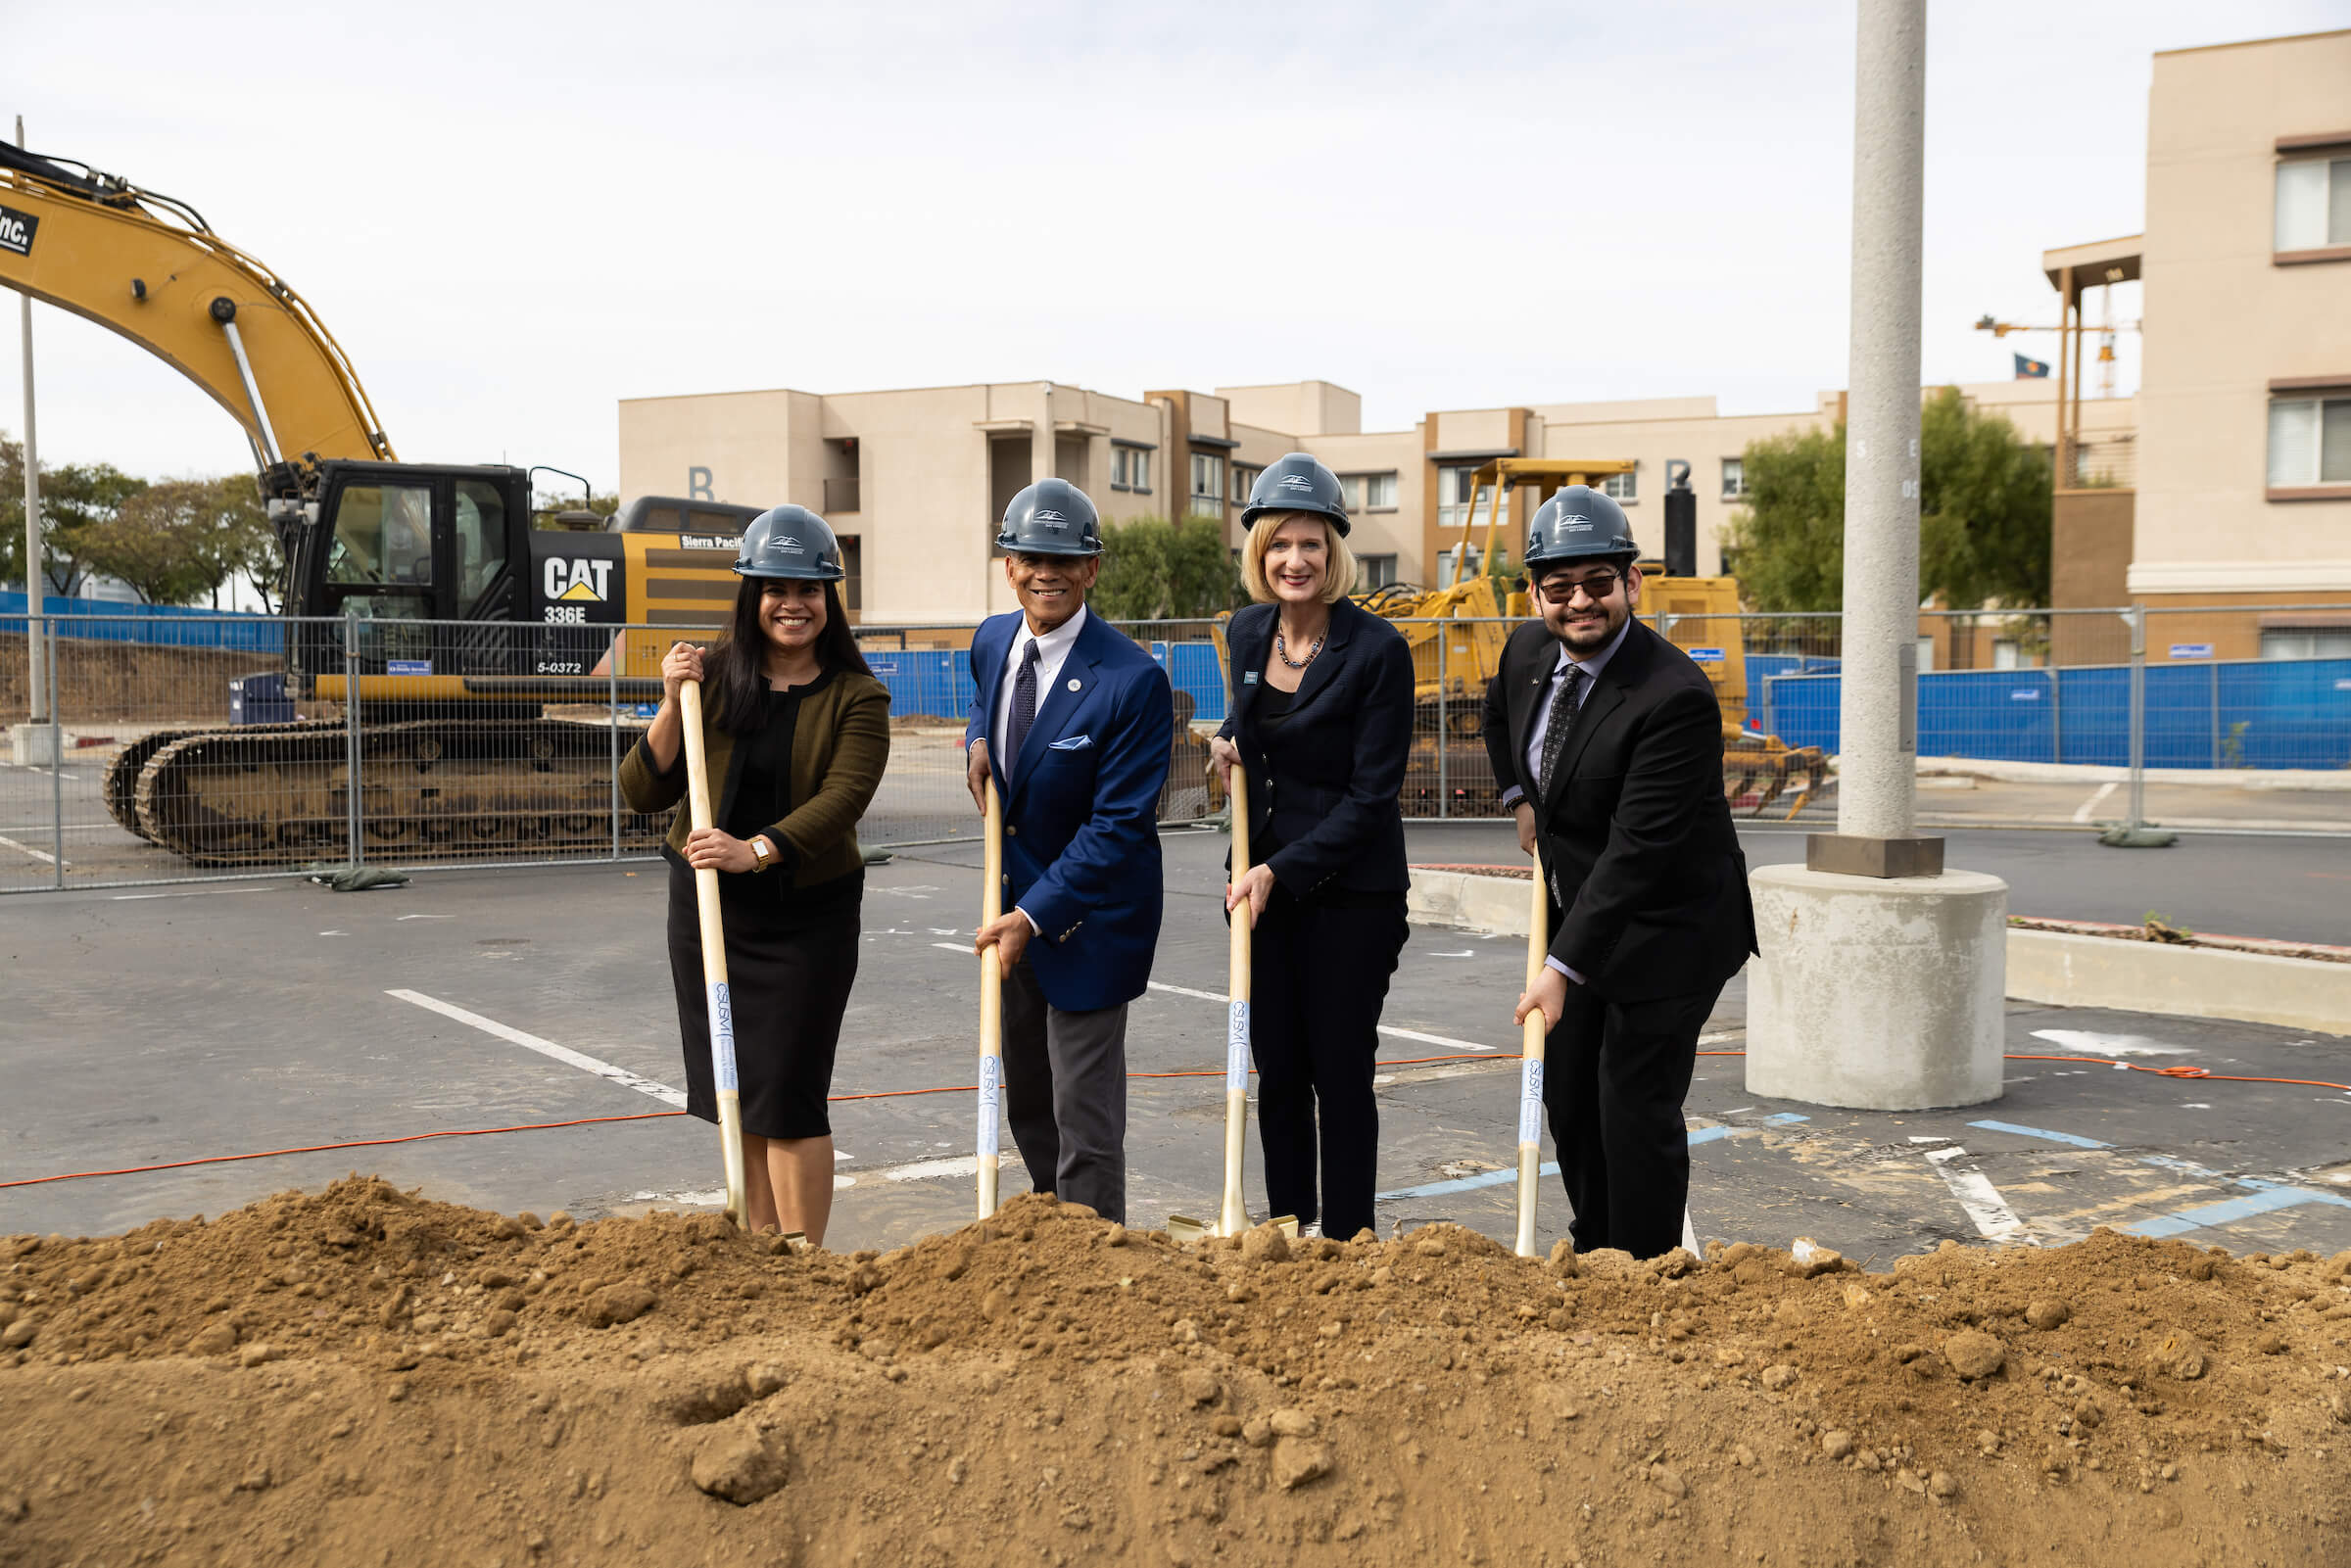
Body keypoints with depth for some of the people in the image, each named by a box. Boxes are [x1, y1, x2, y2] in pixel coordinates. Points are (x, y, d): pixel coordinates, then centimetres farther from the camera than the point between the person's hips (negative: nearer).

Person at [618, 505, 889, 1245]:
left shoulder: (856, 699, -6)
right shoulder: (713, 676, 2)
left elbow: (843, 798, -21)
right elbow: (641, 792, 0)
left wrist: (758, 850, -36)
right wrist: (672, 706, -15)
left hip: (807, 914, -3)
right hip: (707, 908, 4)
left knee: (789, 1094, -5)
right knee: (737, 1089, 11)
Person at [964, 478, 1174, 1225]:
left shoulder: (1134, 680, -21)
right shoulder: (991, 639, 1)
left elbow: (1119, 824, -21)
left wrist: (1035, 914, -25)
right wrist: (978, 739, 1)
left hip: (1087, 916, -7)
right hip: (1011, 908, 7)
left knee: (1084, 1119, -2)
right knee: (1024, 1105, 20)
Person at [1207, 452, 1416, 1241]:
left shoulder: (1377, 650, -14)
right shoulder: (1246, 632, 4)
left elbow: (1371, 793, -14)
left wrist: (1283, 871, -19)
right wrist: (1230, 741, 1)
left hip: (1350, 888, -5)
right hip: (1262, 880, 5)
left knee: (1340, 1072, 1)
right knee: (1277, 1068, 11)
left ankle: (1347, 1241, 15)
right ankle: (1285, 1228, 25)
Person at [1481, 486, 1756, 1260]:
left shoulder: (1674, 697, -28)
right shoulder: (1528, 650, -3)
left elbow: (1637, 850, -31)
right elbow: (1499, 709, 24)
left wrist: (1562, 968, -34)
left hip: (1665, 931, -8)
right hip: (1580, 909, 8)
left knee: (1636, 1108, -5)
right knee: (1567, 1096, 15)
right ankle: (1592, 1250, 35)